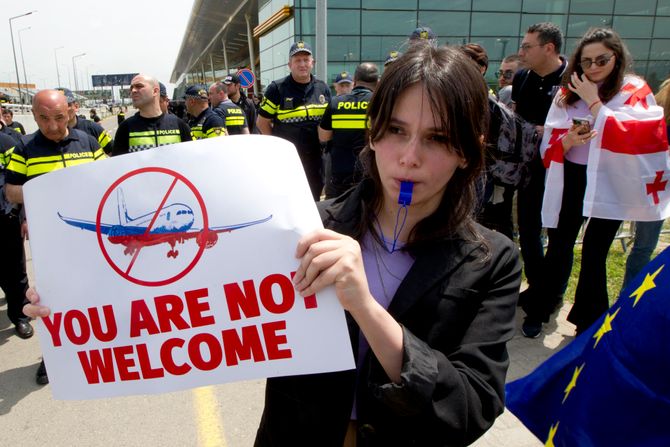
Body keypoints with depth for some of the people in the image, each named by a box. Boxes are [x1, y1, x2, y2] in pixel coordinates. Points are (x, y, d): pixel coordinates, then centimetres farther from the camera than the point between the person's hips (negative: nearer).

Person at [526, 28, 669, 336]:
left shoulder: (634, 91, -1)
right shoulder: (568, 94, 7)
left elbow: (629, 136, -18)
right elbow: (549, 147, 4)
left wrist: (593, 100, -14)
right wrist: (568, 140, -18)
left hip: (609, 184, -3)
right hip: (571, 181, 3)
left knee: (594, 254, 1)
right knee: (559, 246, 10)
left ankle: (588, 323, 19)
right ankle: (541, 308, 25)